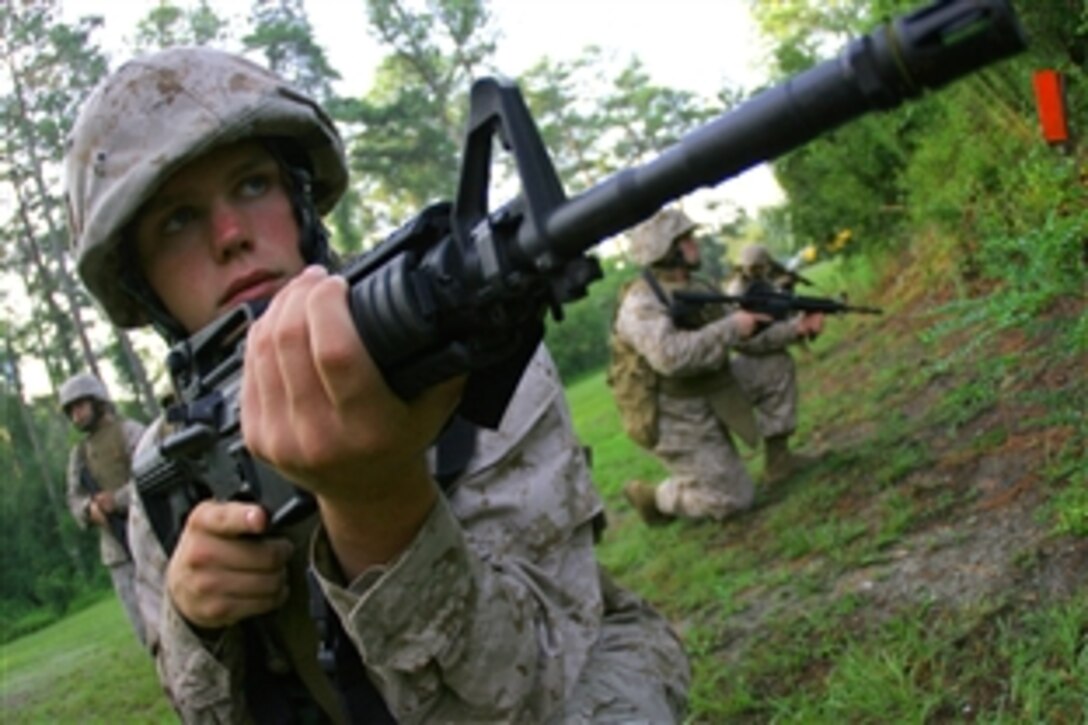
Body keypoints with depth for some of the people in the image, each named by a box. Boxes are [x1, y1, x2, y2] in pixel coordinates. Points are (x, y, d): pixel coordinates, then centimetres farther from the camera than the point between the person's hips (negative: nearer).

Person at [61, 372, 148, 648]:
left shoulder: (128, 431, 0)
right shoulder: (79, 453, 18)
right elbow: (74, 500, 12)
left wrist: (118, 499, -22)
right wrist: (90, 509, -11)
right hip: (117, 550, 5)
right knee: (146, 630, 3)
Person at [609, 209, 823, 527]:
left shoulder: (699, 289, 5)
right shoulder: (641, 303, -22)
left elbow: (744, 336, 13)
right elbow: (670, 356, -37)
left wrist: (794, 329, 0)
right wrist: (731, 327, -30)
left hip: (709, 403, 8)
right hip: (675, 421, -8)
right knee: (733, 499, -5)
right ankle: (653, 498, 11)